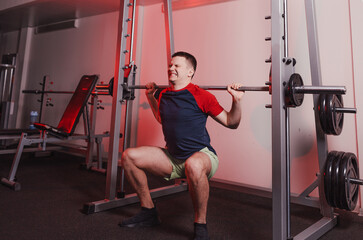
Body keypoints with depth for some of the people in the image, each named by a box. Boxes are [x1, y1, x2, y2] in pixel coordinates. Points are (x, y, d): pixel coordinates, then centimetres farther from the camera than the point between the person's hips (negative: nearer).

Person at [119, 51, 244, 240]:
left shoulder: (201, 96, -13)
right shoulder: (164, 95, 6)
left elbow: (231, 123, -7)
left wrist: (236, 100, -21)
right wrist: (150, 96, 23)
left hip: (202, 155, -6)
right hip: (172, 158, 7)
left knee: (193, 165, -43)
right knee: (129, 156, -5)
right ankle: (148, 212, 8)